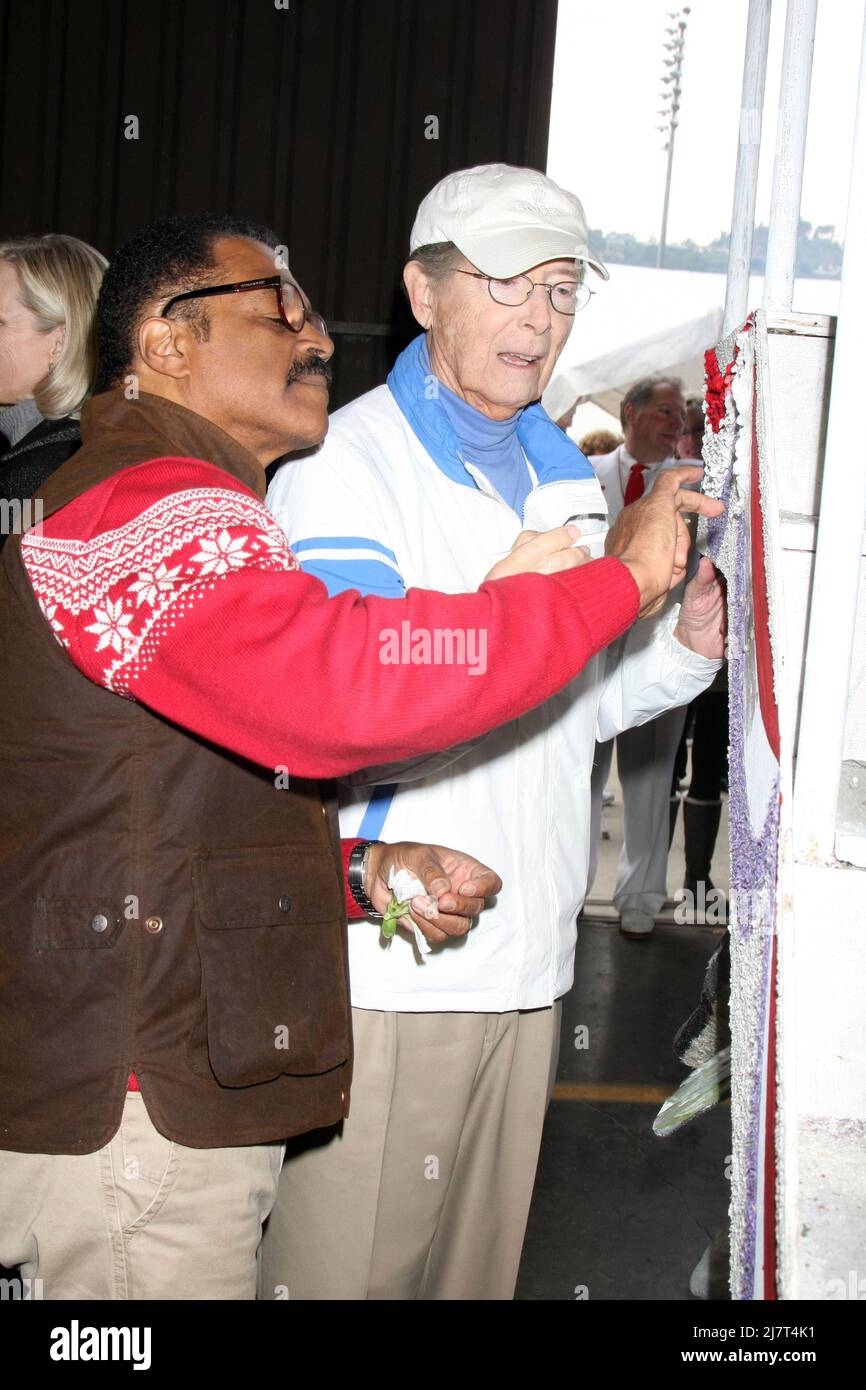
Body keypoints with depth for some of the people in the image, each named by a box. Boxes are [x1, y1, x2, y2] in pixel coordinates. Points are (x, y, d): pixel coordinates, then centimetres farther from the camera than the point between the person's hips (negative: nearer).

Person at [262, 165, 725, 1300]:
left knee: (479, 1266, 15)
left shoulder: (564, 476, 15)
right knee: (344, 1267, -1)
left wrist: (688, 646, 2)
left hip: (525, 965, 7)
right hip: (380, 970, -7)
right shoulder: (347, 462, -8)